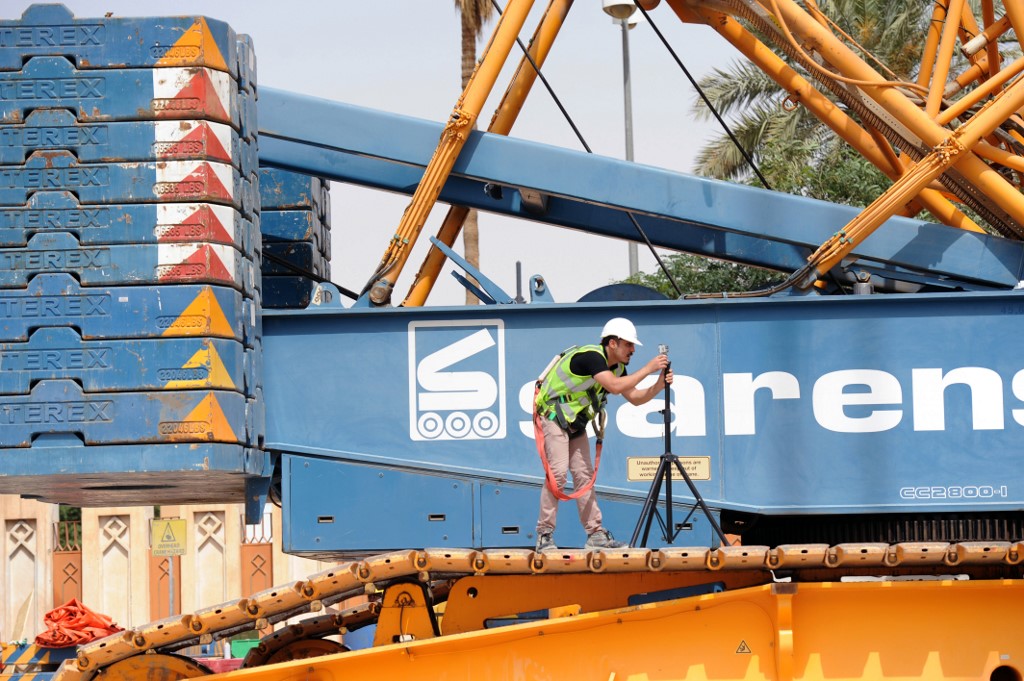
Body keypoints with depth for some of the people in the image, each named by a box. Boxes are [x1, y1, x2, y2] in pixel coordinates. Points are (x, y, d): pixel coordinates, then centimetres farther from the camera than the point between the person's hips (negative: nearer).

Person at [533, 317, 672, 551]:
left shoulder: (617, 367, 6)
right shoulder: (591, 356, -23)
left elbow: (635, 398, 7)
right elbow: (615, 387, -34)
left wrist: (659, 385, -9)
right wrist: (648, 368, -29)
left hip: (576, 423, 9)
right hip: (553, 415, -9)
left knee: (584, 475, 5)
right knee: (557, 472, -16)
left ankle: (596, 534, 6)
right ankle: (544, 536, -13)